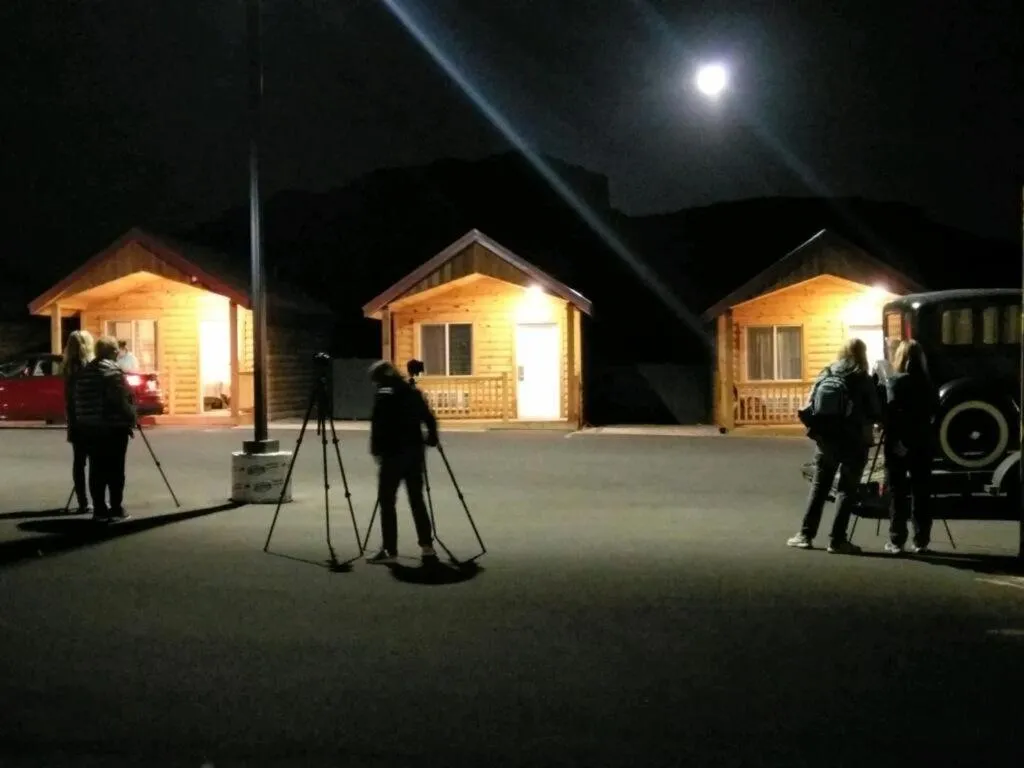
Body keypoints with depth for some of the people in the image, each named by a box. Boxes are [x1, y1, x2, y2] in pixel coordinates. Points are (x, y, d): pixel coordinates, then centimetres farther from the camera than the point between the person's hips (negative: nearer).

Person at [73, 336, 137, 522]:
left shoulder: (85, 372, 11)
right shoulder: (113, 371, -11)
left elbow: (76, 400, 12)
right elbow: (122, 401, -19)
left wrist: (81, 422, 17)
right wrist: (130, 422, -11)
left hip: (89, 427, 7)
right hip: (113, 427, -6)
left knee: (96, 469, 8)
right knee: (115, 469, -1)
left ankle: (99, 509, 8)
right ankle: (116, 509, 0)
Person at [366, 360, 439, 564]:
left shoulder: (384, 394, -8)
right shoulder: (413, 392, 11)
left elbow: (378, 425, -14)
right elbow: (429, 419, 11)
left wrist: (376, 450, -7)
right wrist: (431, 438, 24)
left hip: (393, 454, -7)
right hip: (415, 452, 7)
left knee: (386, 501, 1)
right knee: (417, 500, 12)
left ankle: (389, 550, 0)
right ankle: (427, 546, 10)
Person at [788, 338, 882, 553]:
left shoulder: (825, 375, 4)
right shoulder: (863, 380, -7)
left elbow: (809, 410, 1)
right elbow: (876, 414, -6)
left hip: (825, 440, 4)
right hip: (853, 442, -4)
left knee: (818, 487, 13)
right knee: (847, 490, 3)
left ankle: (805, 535, 13)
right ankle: (837, 540, -1)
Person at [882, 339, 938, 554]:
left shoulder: (893, 382, -9)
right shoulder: (927, 383, 4)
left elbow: (890, 413, -17)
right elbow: (934, 410, 8)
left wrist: (894, 439, -9)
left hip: (898, 443, -3)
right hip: (923, 442, 3)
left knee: (897, 493, 3)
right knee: (921, 493, 9)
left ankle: (897, 542, 3)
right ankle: (921, 541, 10)